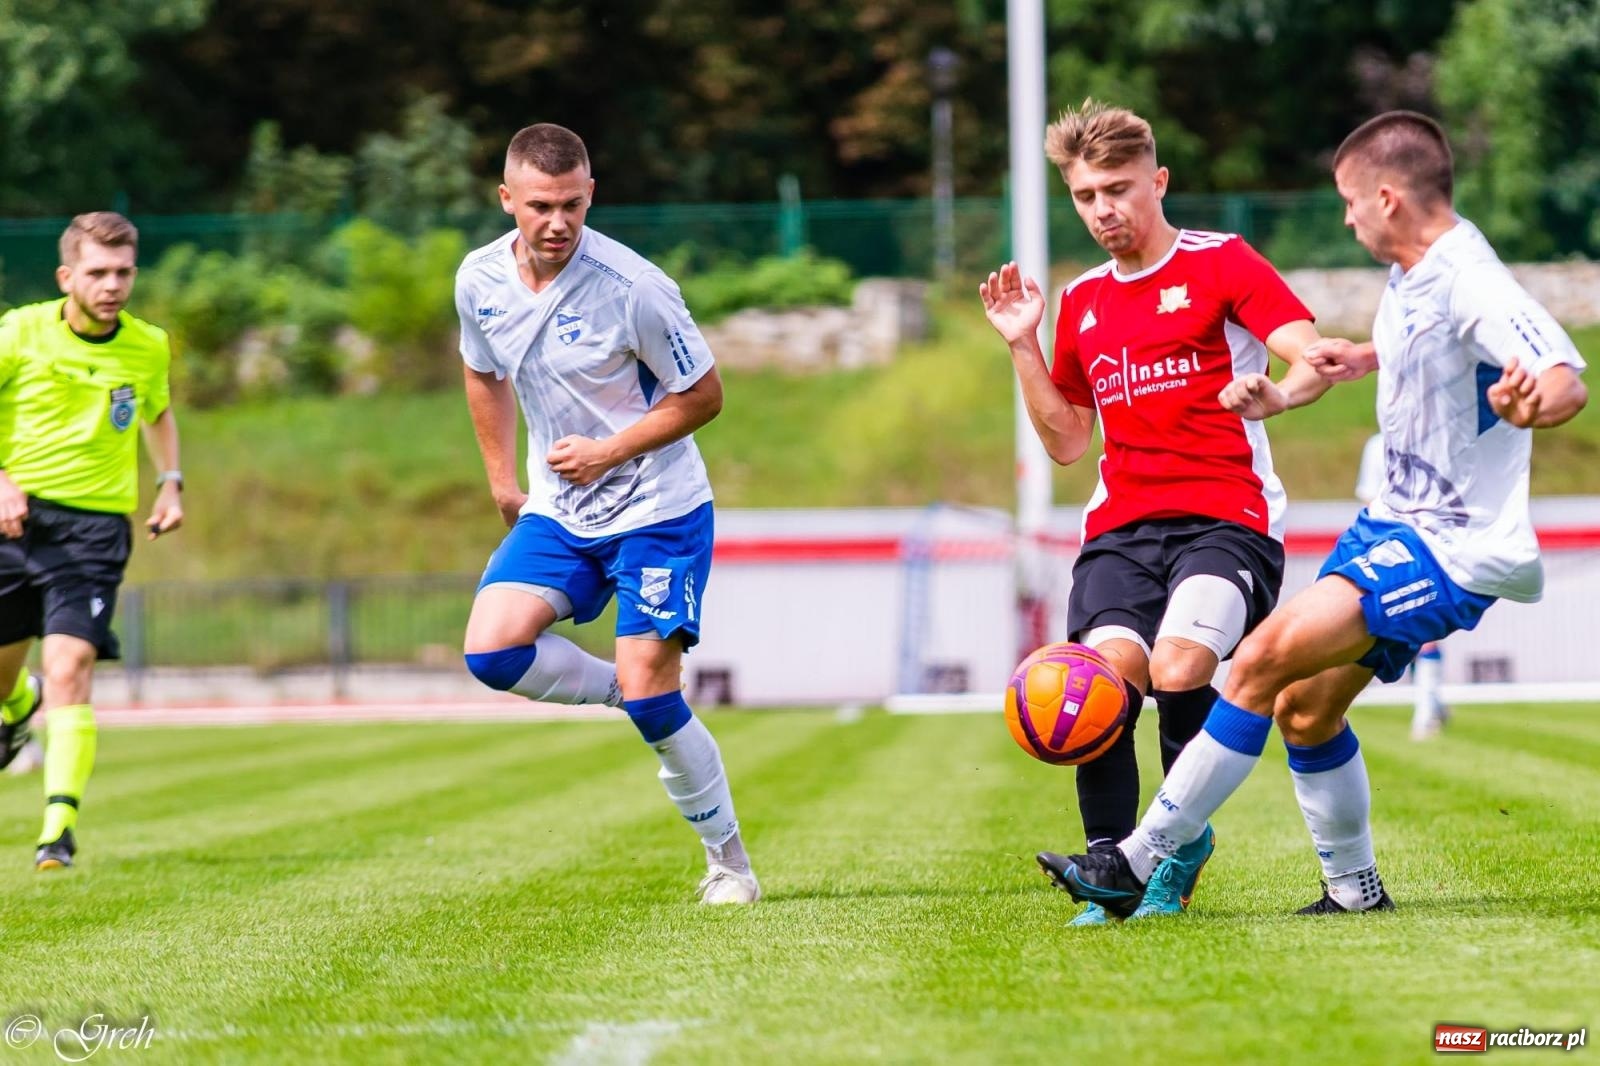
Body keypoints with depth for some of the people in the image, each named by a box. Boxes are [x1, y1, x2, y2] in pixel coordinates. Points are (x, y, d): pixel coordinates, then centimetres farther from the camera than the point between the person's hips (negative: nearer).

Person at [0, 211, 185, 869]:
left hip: (95, 525, -1)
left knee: (69, 668, -18)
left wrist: (170, 483, 9)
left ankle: (59, 825, -22)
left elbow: (158, 412, 23)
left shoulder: (149, 347, 2)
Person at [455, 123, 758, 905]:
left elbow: (703, 395, -10)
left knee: (649, 694, -12)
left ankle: (727, 859, 9)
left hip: (657, 510, -5)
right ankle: (629, 697, 9)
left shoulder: (632, 286, -21)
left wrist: (608, 452, -19)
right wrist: (503, 483, 14)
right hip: (556, 513, 5)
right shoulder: (480, 282, -5)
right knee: (491, 650, -17)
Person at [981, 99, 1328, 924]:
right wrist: (1023, 347, 14)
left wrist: (1275, 394, -34)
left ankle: (1184, 843, -3)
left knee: (1177, 670, -28)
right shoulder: (1082, 302, 20)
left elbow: (1313, 359, -10)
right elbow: (1066, 442, 26)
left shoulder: (1221, 263, 2)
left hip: (1226, 517, -4)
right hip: (1120, 528, 4)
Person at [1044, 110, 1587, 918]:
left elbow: (1569, 382, -35)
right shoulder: (1409, 275, 7)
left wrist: (1528, 401, -55)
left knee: (1266, 656, -19)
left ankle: (1140, 863, -15)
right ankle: (1354, 888, 27)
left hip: (1450, 547, -10)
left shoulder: (1466, 282, -22)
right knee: (1305, 709, 11)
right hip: (1395, 520, 10)